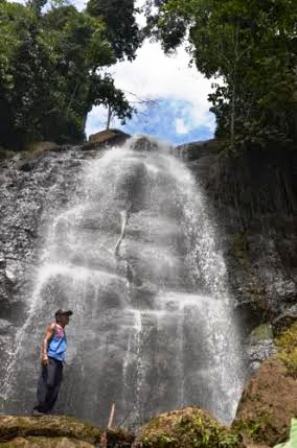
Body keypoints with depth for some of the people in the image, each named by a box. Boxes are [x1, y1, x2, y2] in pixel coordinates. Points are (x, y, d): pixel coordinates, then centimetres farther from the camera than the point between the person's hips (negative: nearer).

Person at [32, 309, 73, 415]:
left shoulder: (62, 330, 25)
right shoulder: (53, 326, 4)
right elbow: (45, 340, -7)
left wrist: (62, 359, 16)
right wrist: (44, 354, -20)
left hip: (59, 360, 8)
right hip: (50, 358, -8)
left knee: (55, 387, 1)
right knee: (47, 383, -16)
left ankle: (46, 410, 2)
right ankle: (38, 408, -14)